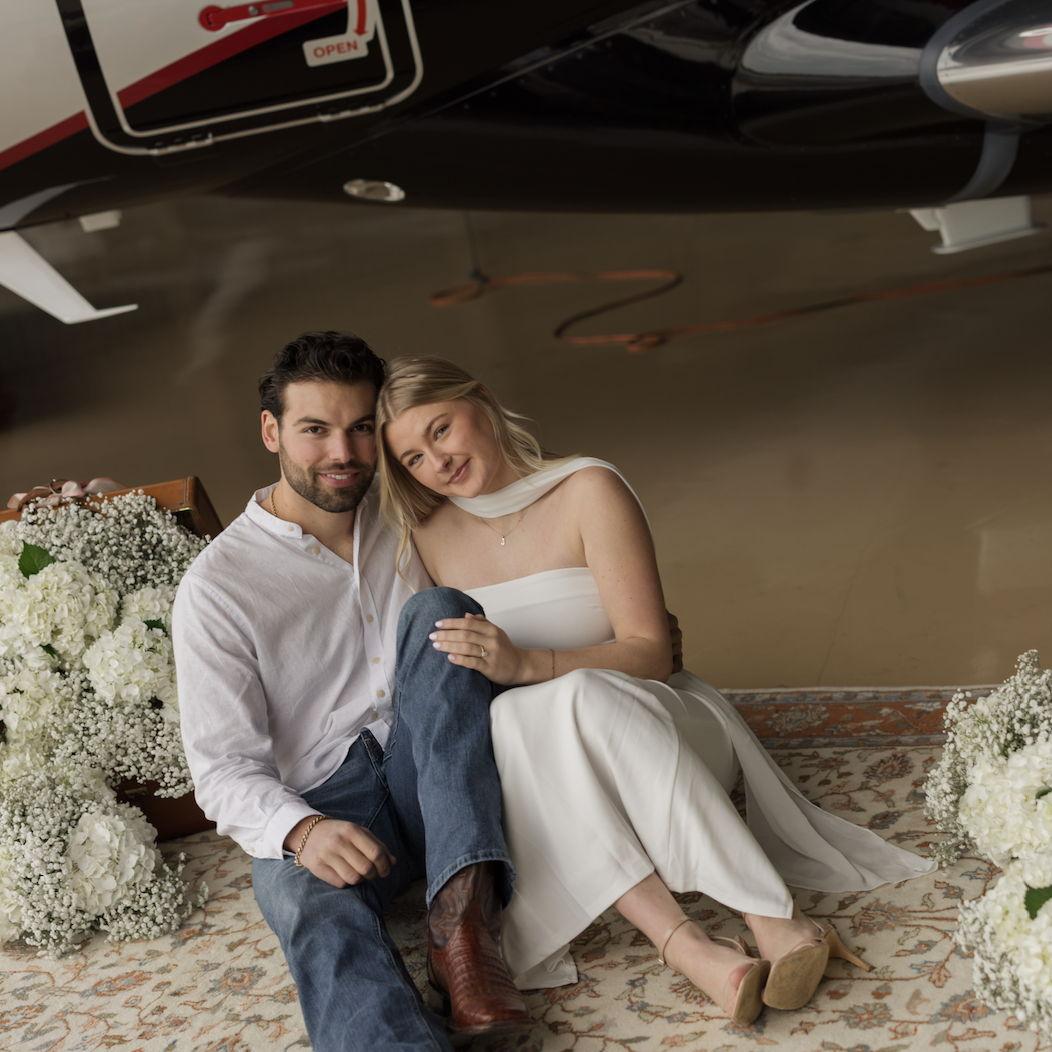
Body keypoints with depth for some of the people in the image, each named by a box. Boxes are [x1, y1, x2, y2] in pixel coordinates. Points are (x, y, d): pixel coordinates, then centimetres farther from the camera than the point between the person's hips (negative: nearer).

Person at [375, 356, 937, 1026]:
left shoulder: (586, 490, -8)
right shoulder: (427, 535, 4)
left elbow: (649, 652, -14)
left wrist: (527, 664, -29)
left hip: (651, 716, -2)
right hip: (525, 756, 2)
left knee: (586, 698, -37)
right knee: (509, 717, -34)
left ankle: (778, 921, -44)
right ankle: (686, 946, -46)